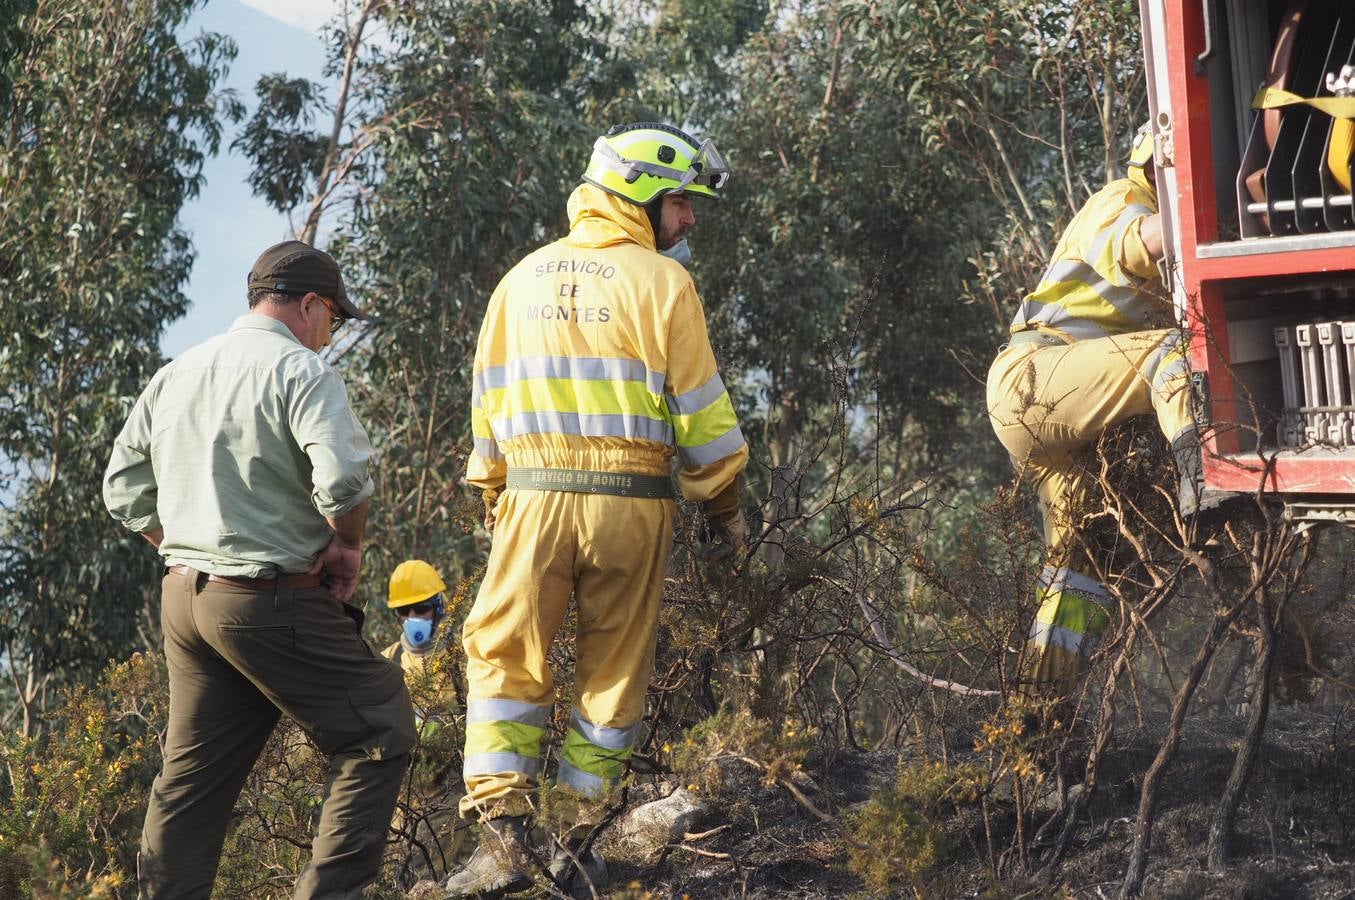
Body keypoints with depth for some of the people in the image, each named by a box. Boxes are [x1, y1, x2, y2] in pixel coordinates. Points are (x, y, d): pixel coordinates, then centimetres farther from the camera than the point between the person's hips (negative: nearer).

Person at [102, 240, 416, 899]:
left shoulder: (172, 376, 13)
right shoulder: (301, 371, -10)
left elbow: (125, 492, 15)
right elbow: (342, 481, -23)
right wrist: (348, 545, -6)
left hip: (183, 596, 8)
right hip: (275, 605, -8)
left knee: (192, 775, 15)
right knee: (378, 734, 2)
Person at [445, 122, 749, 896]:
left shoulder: (523, 279, 12)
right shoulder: (661, 282, -3)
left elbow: (489, 402, 14)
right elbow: (700, 406, -4)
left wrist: (494, 497, 20)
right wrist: (725, 503, 7)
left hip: (533, 496, 3)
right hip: (630, 501, -3)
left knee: (507, 662, 9)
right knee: (614, 672, 10)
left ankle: (502, 838, -3)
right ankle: (576, 838, 13)